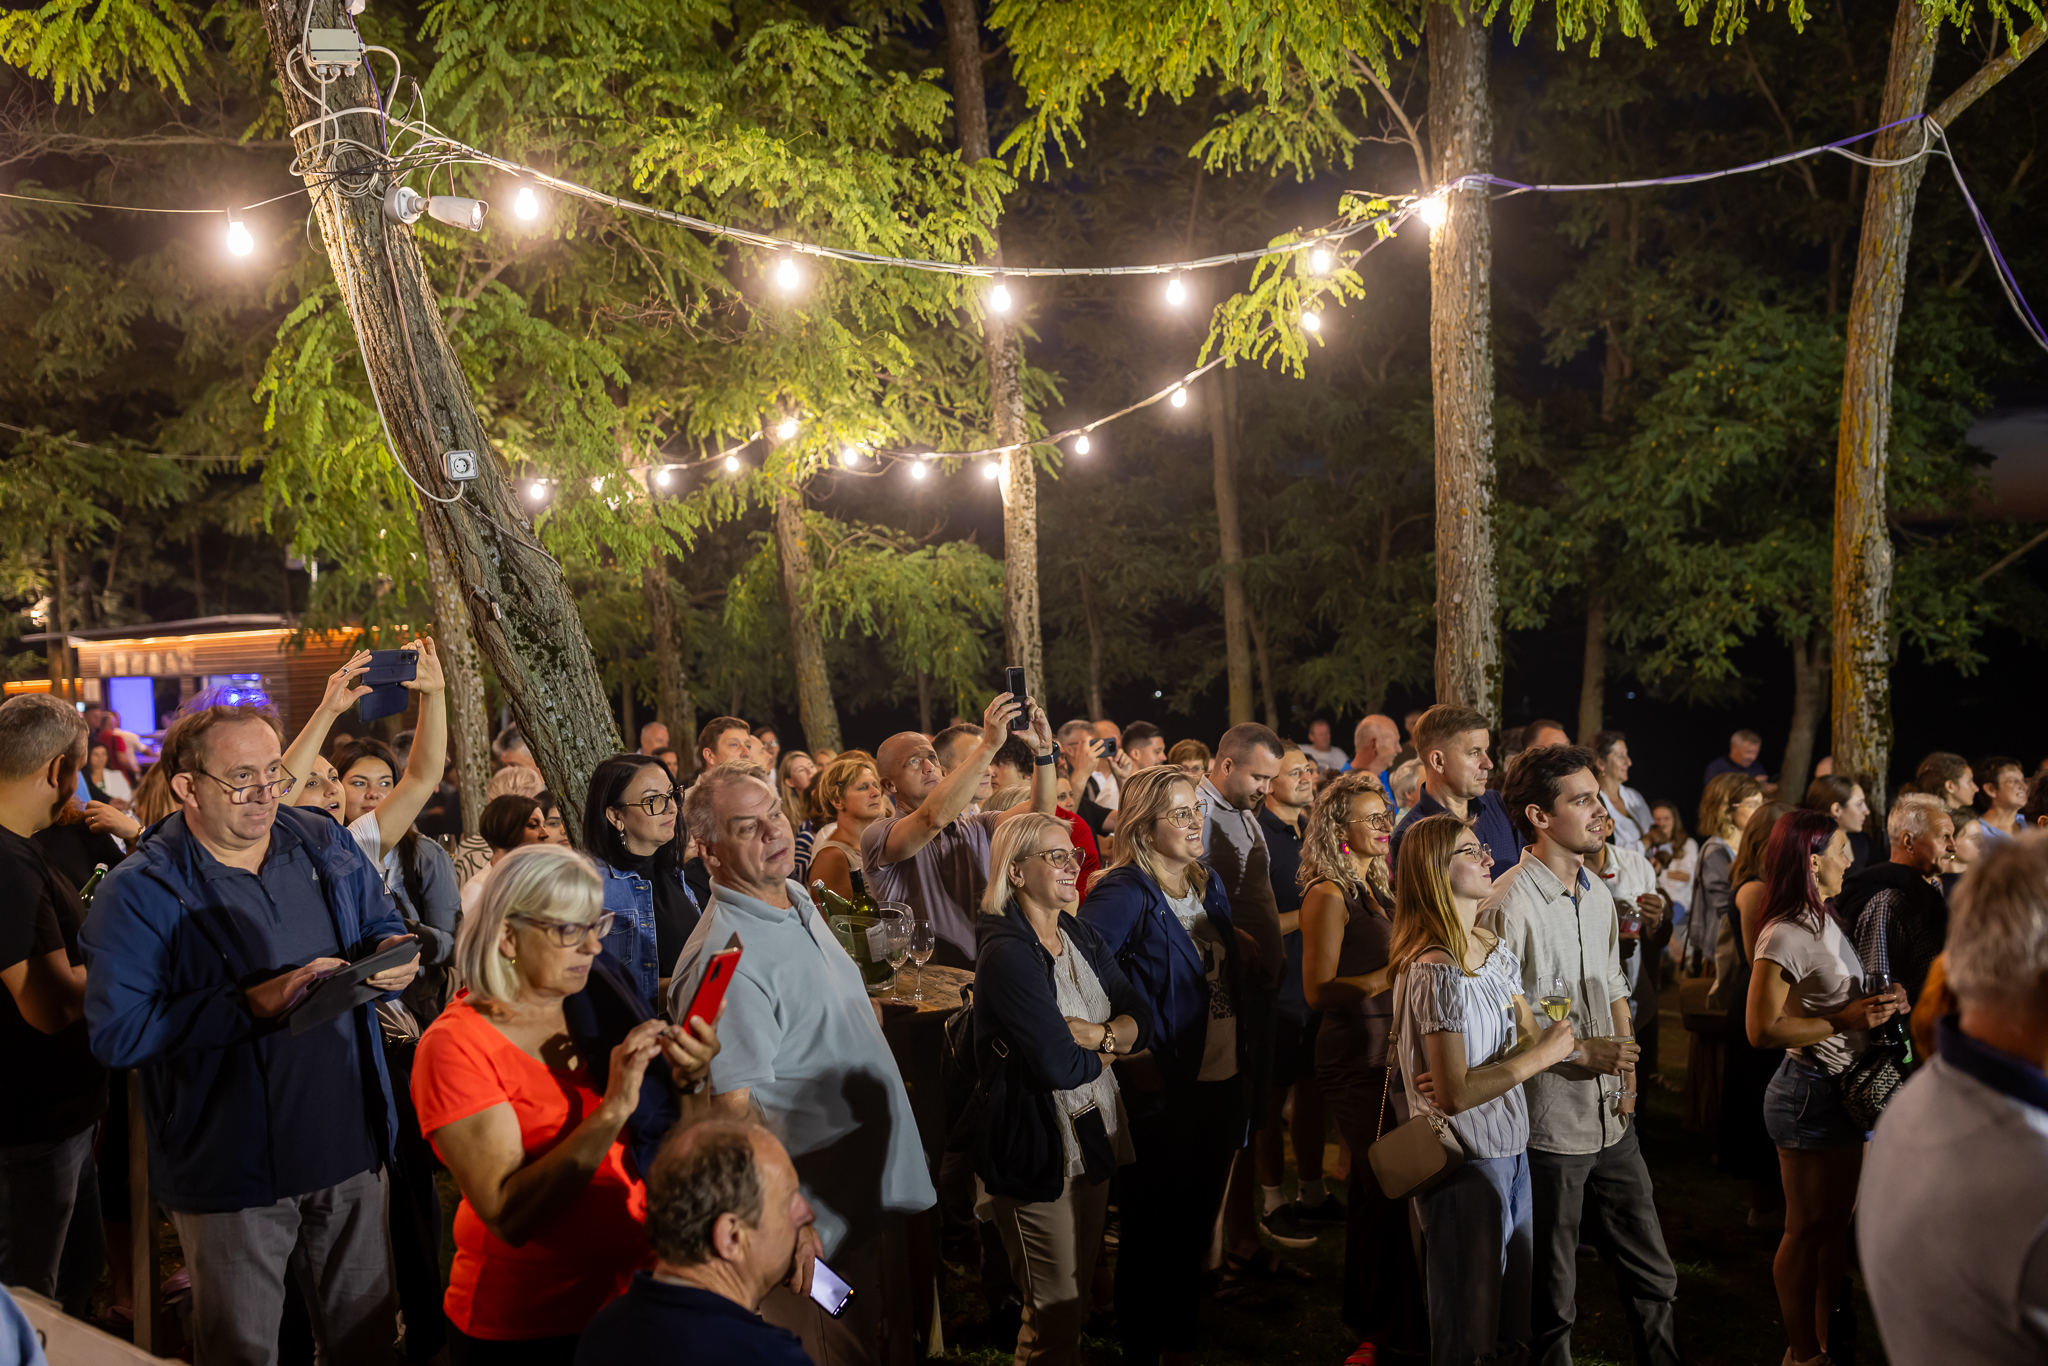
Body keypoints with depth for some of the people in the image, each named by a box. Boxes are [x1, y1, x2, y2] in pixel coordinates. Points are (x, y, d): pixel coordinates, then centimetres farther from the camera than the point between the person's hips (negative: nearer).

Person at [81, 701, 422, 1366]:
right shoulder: (138, 894, -12)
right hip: (232, 1170, -4)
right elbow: (118, 1031, -19)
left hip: (349, 1147, 4)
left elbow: (383, 926, 16)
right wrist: (253, 1003, -25)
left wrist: (393, 956, -8)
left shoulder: (324, 844, 4)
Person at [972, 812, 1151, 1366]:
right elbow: (1061, 1067, -26)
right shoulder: (1008, 954, -20)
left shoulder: (1083, 940, 7)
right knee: (1054, 1316, 4)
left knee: (1081, 1294, 21)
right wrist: (1111, 1044, -6)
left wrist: (1089, 1034, -19)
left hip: (1094, 1136, 8)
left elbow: (1144, 1022, 0)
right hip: (1039, 1148, -8)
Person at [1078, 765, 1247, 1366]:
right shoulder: (1124, 893, -17)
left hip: (1221, 1083, 7)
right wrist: (1130, 1057, -21)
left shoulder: (1208, 884, 7)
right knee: (1154, 1232, 7)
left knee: (1196, 1225, 19)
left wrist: (1241, 1047, 10)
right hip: (1163, 1093, -7)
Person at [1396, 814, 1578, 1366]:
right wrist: (1541, 1057, -15)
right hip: (1466, 1160, -8)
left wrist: (1470, 1077, -13)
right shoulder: (1435, 971, -21)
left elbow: (1530, 1041, 6)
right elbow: (1454, 1095, -23)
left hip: (1511, 1149, 8)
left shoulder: (1496, 949, 7)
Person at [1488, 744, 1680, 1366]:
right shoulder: (1507, 905, -18)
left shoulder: (1597, 895, 10)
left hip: (1611, 1122, 8)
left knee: (1653, 1278, 18)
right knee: (1551, 1300, 7)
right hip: (1547, 1129, -8)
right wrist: (1581, 1052, -16)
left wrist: (1626, 1070, 6)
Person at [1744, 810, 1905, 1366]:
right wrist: (1846, 1019, -22)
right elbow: (1763, 1029, -23)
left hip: (1843, 1090, 9)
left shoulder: (1827, 922, 10)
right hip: (1810, 1094, -9)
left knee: (1838, 1222, 18)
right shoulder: (1786, 935, -20)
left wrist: (1877, 1004, 7)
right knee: (1807, 1229, 4)